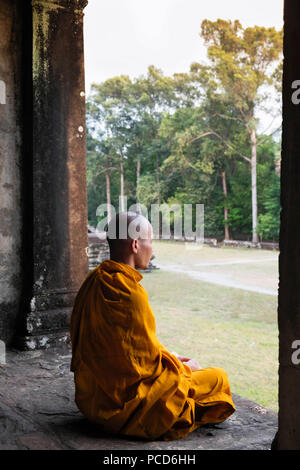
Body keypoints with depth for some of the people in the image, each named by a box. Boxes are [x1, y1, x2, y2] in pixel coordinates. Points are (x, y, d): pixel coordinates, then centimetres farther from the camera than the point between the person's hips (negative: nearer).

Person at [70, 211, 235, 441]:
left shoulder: (94, 280, 2)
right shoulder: (130, 292, -26)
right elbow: (149, 359, -18)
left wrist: (169, 356, 13)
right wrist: (183, 367, 1)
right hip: (125, 403, -9)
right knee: (218, 377, 1)